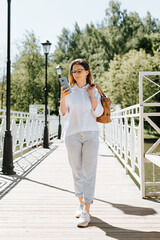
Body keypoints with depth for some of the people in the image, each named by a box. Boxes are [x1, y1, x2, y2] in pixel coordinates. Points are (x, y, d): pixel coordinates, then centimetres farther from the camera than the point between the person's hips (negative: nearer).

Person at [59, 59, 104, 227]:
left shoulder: (94, 90, 9)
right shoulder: (69, 91, 7)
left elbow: (98, 113, 0)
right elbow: (64, 115, 3)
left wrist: (92, 95, -4)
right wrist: (62, 98, -10)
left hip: (90, 134, -1)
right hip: (72, 134, 1)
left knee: (89, 172, -6)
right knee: (77, 171, 7)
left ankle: (86, 211, -5)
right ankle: (81, 203, 25)